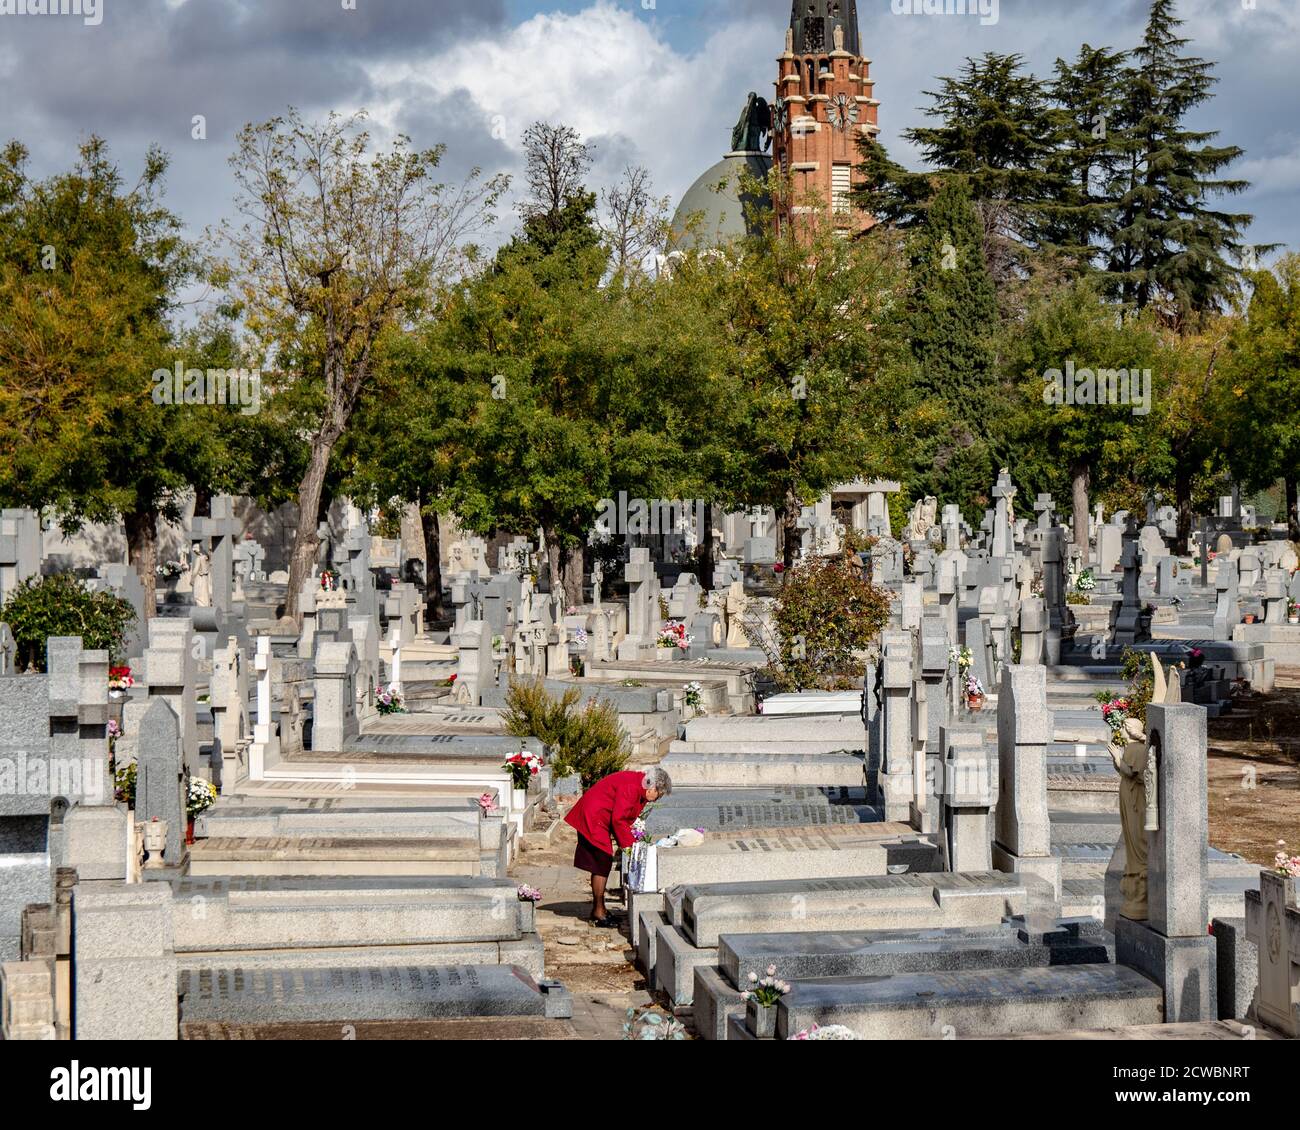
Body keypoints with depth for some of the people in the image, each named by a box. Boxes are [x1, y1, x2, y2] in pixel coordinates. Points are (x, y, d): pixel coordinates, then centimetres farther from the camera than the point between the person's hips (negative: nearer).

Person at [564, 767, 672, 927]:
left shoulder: (641, 789, 6)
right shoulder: (630, 788, -26)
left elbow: (626, 818, 11)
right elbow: (618, 820, -25)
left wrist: (630, 841, 0)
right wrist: (629, 845, -19)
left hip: (600, 820, 11)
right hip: (593, 817, -11)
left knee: (602, 864, 12)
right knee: (602, 863, -9)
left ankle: (598, 909, 19)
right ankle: (598, 913, -5)